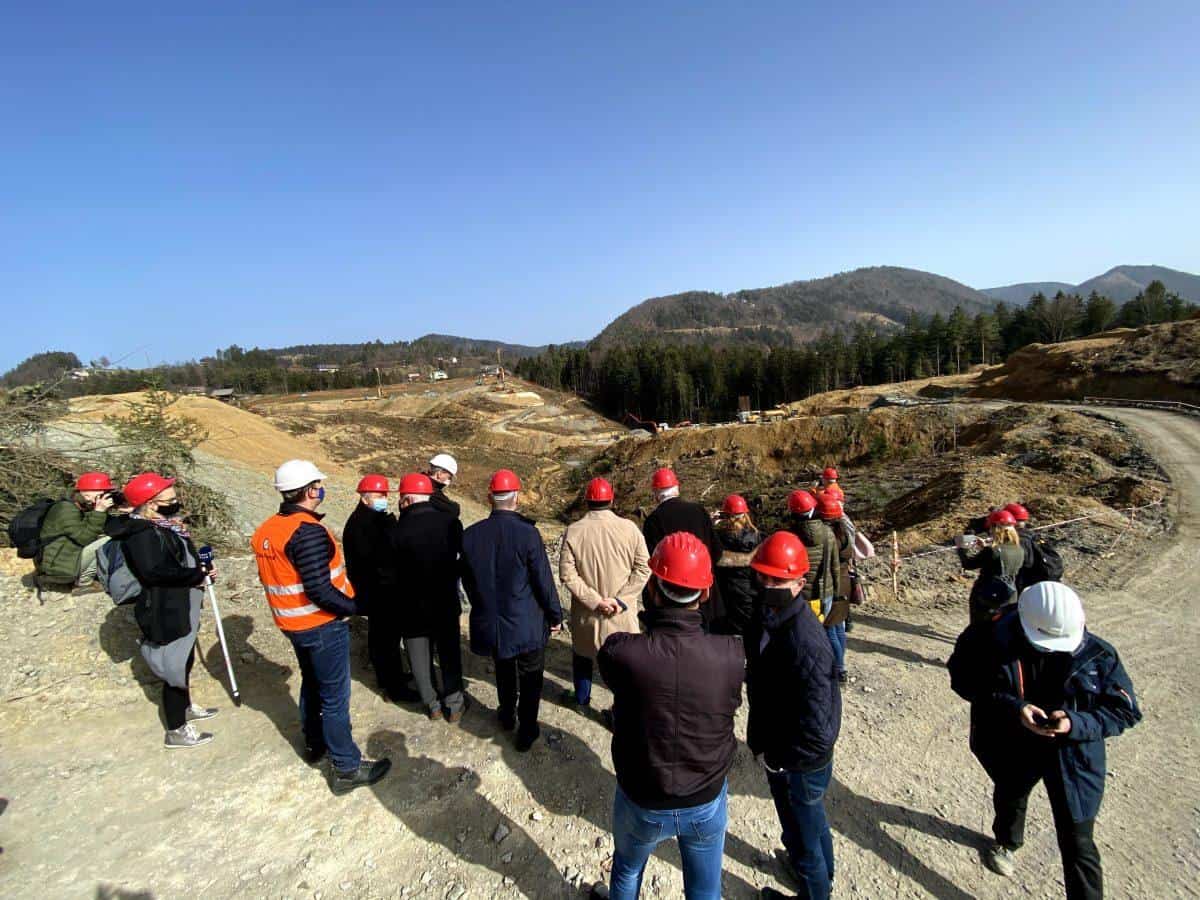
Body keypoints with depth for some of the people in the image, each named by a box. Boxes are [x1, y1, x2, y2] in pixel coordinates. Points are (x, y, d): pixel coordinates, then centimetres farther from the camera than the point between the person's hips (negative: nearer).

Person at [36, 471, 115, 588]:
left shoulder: (81, 509, 11)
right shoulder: (66, 509, -15)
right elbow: (84, 538, -22)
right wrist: (99, 511, -25)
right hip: (57, 569, -9)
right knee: (107, 543, -19)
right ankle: (82, 580, -7)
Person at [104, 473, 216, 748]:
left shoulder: (164, 524, 7)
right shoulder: (142, 533, -24)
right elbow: (155, 571, -32)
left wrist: (200, 570, 1)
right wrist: (196, 575, -22)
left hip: (181, 610, 10)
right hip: (164, 613, -10)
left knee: (184, 662, 25)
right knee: (174, 667, 3)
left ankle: (186, 708, 46)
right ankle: (176, 731, 19)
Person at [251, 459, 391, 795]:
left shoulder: (266, 531, 3)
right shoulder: (308, 531, -26)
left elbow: (273, 578, 11)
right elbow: (319, 590, -29)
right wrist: (355, 606, -19)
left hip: (293, 624, 9)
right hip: (322, 625, -9)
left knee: (312, 684, 26)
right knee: (335, 697, 3)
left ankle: (314, 744, 45)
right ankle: (347, 768, 14)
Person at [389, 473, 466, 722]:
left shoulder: (397, 531, -22)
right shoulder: (451, 522, -16)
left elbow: (392, 570, -10)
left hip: (412, 606, -1)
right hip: (446, 603, 1)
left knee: (420, 656, 18)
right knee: (450, 654, 18)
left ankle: (432, 704, 32)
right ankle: (453, 705, 27)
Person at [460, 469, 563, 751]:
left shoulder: (470, 535, -10)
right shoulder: (527, 533, -22)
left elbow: (467, 581, 3)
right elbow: (544, 581, -16)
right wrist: (555, 615, -1)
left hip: (489, 622, 4)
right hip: (528, 624, -4)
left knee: (504, 671, 28)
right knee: (530, 677, 18)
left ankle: (507, 716, 48)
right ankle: (526, 732, 29)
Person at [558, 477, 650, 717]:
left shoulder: (573, 531, -11)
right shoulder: (629, 528, -12)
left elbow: (567, 575, -13)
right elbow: (643, 568, -11)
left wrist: (594, 600, -13)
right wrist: (620, 600, -12)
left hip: (585, 611, 1)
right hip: (622, 613, -1)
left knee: (583, 653, 25)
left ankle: (581, 697, 44)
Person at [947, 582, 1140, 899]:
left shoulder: (1098, 655, -20)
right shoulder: (994, 640, -24)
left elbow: (1125, 711, -12)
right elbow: (965, 680, -16)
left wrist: (1076, 723, -29)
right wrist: (1012, 707, -30)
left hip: (1072, 755, -1)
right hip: (1012, 747, 2)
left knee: (1078, 844, 3)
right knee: (1009, 798, 30)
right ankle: (1006, 843, 63)